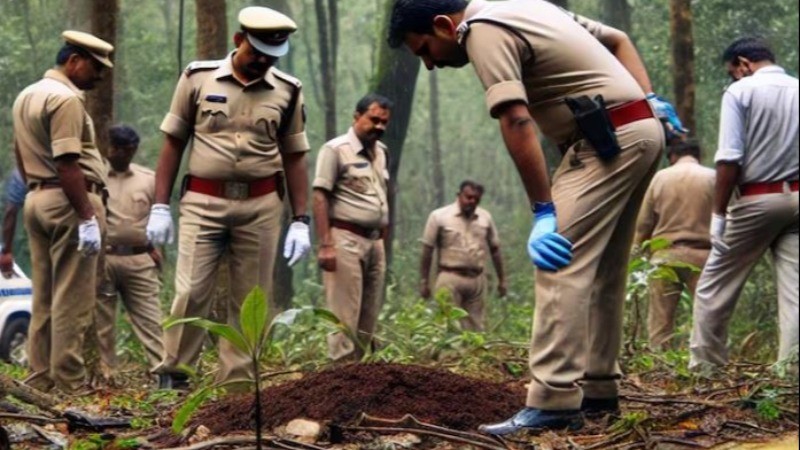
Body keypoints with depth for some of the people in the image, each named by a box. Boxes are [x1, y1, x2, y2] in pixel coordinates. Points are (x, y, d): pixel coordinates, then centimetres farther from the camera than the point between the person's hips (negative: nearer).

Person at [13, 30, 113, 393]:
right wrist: (87, 217, -22)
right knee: (72, 301, -7)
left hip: (37, 200, 10)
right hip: (69, 201, -10)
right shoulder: (66, 98, -14)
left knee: (43, 298, 11)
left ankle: (40, 379, 14)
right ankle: (68, 384, -6)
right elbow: (67, 163, -21)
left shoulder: (26, 96, 17)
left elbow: (19, 155, 22)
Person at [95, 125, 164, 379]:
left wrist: (154, 248, 4)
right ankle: (105, 373, 7)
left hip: (140, 260, 2)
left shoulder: (149, 179, 11)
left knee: (150, 318, -3)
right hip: (101, 258, -2)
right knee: (102, 321, 2)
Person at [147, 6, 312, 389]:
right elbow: (173, 143, 5)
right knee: (191, 292, -8)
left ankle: (237, 382, 11)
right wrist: (159, 206, 0)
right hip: (203, 202, -2)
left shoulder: (288, 91, 5)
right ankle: (172, 374, 4)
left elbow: (294, 156, 10)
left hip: (260, 206, 2)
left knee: (250, 300, 4)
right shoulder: (198, 78, 1)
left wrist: (300, 220, 4)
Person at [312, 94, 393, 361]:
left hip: (374, 242, 8)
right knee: (345, 316, -9)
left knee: (369, 318, 7)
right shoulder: (336, 149, -6)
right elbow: (320, 196, -12)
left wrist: (384, 237, 14)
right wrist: (325, 244, -19)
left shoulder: (382, 152, 16)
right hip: (346, 239, -8)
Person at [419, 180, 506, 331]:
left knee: (475, 327, 5)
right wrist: (424, 281, -2)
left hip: (477, 279, 4)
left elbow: (495, 249, 16)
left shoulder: (485, 217, 9)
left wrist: (501, 279, 14)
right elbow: (427, 250, 0)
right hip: (450, 278, -4)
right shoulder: (439, 216, -2)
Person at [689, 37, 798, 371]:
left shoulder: (740, 91, -5)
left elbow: (729, 159, -13)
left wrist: (718, 212, -9)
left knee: (715, 284, 8)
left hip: (756, 199, -4)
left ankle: (703, 365, 12)